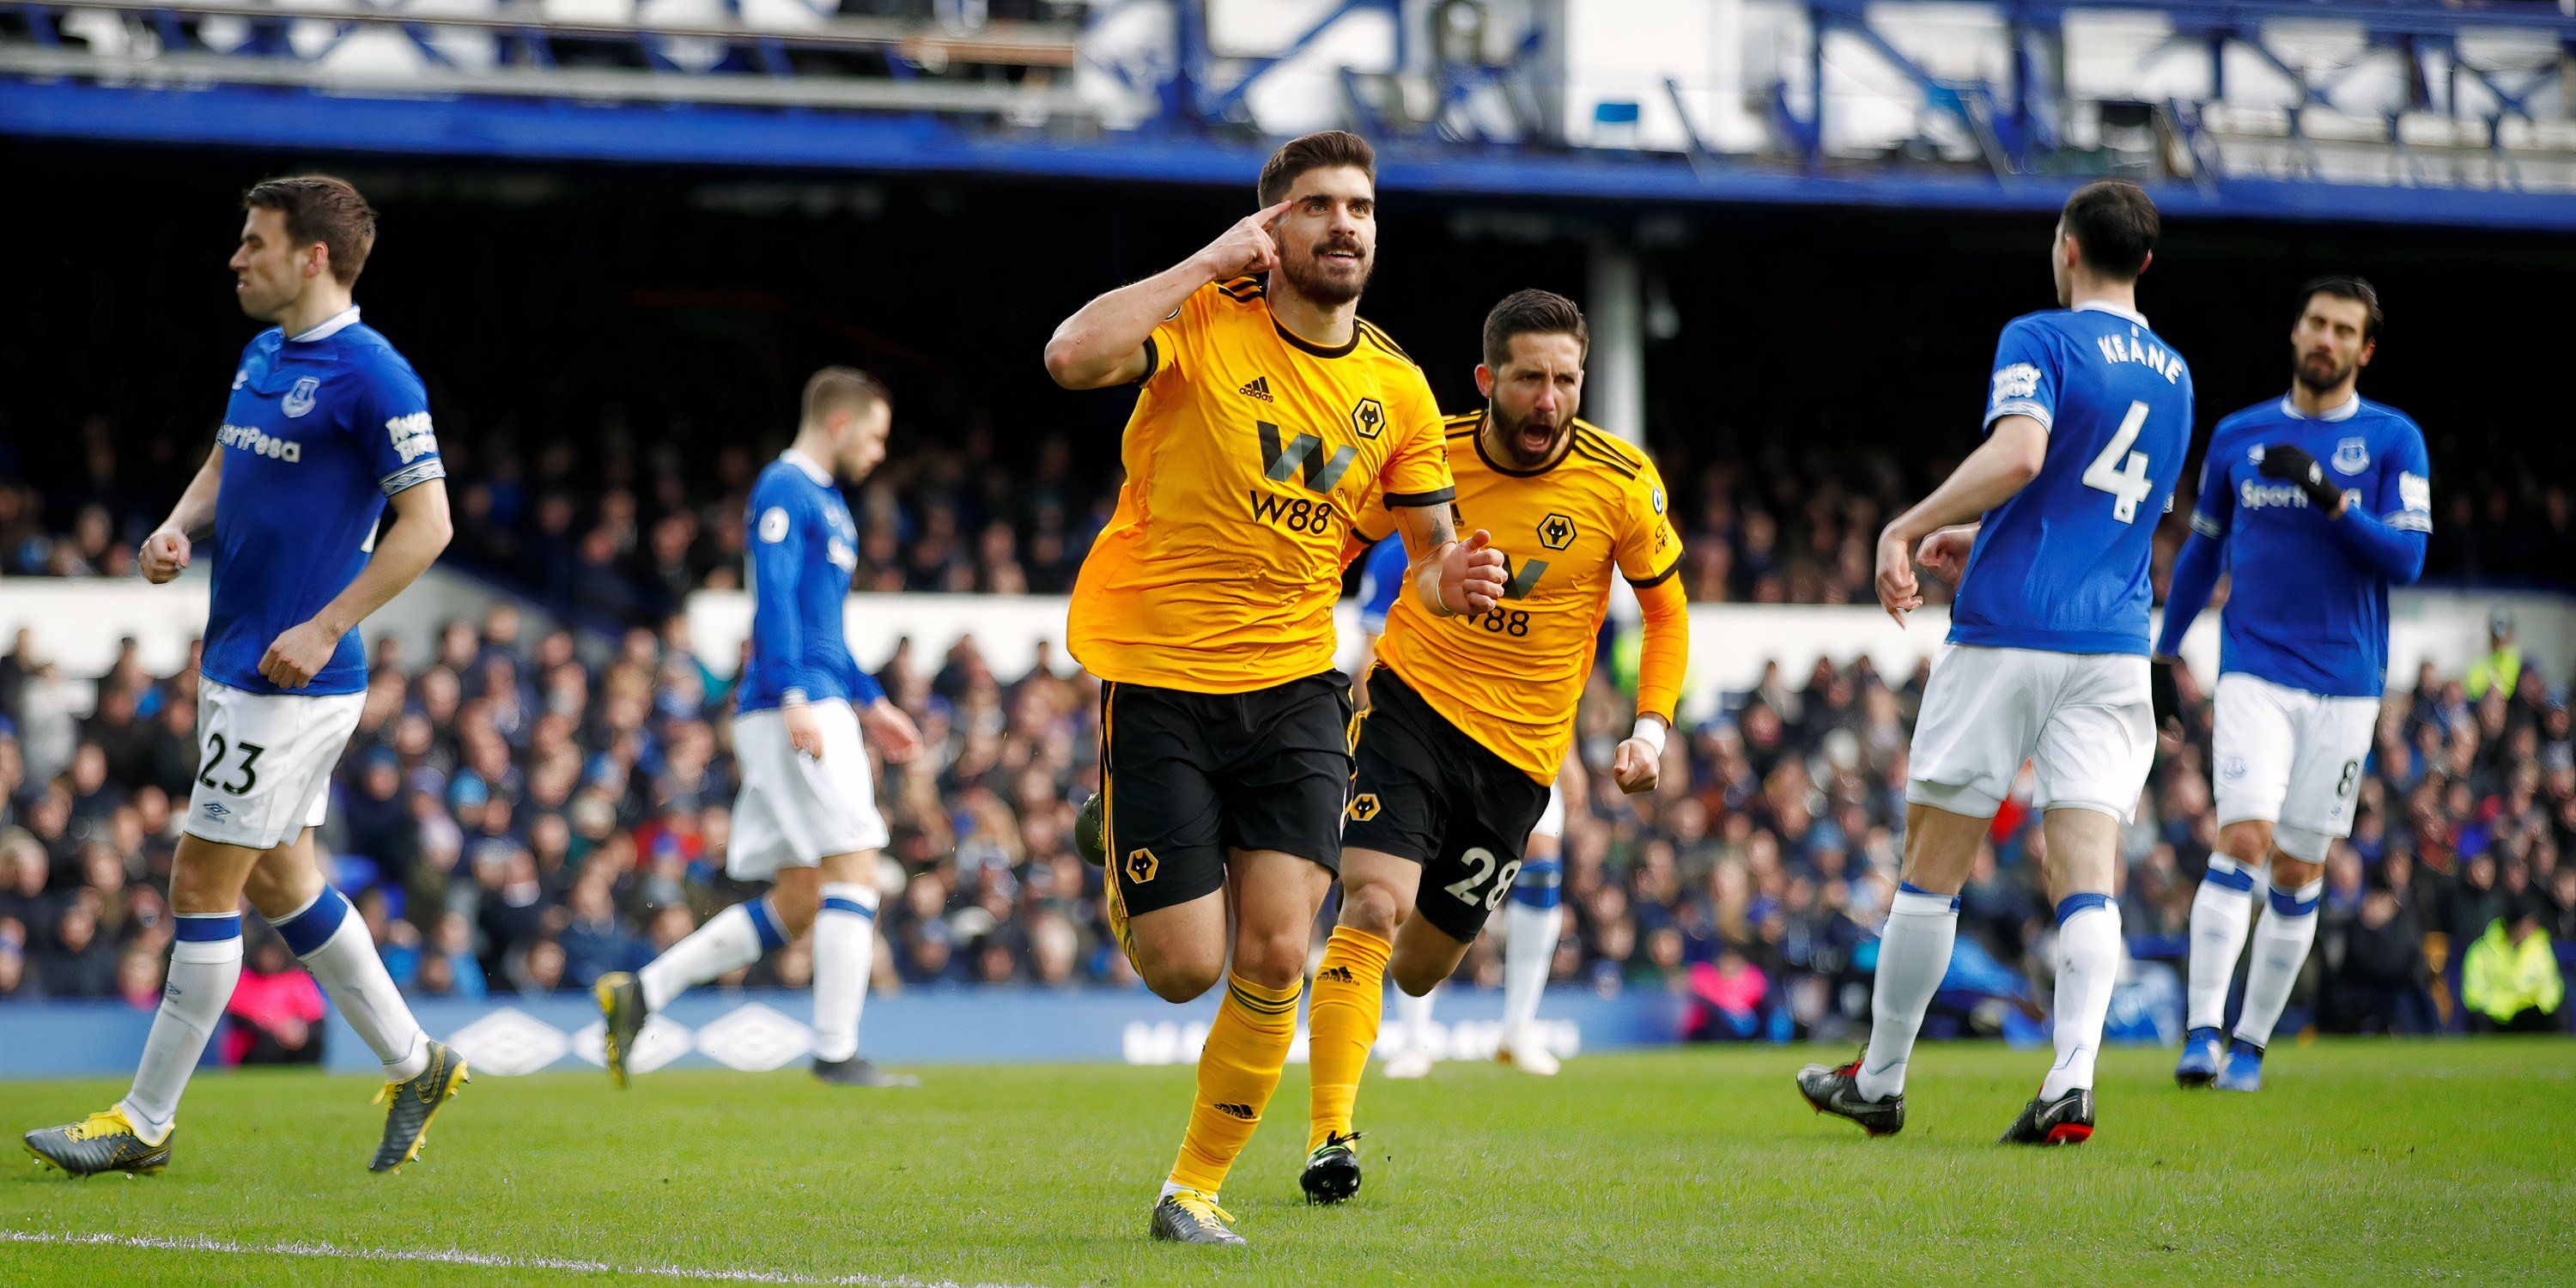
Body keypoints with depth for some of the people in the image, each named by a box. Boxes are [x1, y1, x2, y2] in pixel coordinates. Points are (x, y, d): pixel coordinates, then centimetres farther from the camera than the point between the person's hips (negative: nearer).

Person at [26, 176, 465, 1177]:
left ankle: (146, 1124, 2)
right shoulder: (264, 354, 11)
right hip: (234, 669, 9)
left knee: (203, 886, -5)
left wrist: (325, 628, -21)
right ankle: (413, 1064, 25)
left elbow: (427, 523, -17)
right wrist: (179, 528, 3)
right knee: (278, 881, 15)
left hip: (291, 682, -9)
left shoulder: (372, 376, -16)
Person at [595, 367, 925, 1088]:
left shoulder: (825, 501, 25)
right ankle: (836, 1050, -12)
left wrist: (869, 703, 29)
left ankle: (640, 994, 7)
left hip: (812, 709, 10)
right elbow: (774, 596, -17)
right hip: (794, 711, -10)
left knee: (797, 905, 6)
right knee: (853, 869, -12)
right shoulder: (785, 489, -6)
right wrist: (794, 697, -26)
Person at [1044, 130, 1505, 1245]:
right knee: (1183, 968, -6)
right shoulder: (1204, 326, -10)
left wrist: (1449, 579, -12)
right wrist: (1211, 263, -23)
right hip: (1159, 684, -3)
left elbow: (1431, 549, 13)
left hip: (1293, 691, 3)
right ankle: (1127, 883, 32)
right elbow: (1072, 357, -29)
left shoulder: (1396, 390, 3)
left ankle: (1196, 1186, 10)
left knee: (1274, 957, -10)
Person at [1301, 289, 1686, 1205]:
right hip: (1409, 704, -1)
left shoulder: (1622, 483, -10)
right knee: (1373, 906, -22)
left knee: (1419, 968, 10)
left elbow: (1667, 611, 5)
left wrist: (1650, 727, -7)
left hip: (1521, 747, 1)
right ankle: (1328, 1138, -19)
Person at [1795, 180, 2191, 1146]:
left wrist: (1904, 529, -15)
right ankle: (2072, 1082, -20)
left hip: (2007, 635, -5)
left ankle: (1880, 1081, 14)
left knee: (1933, 864, 6)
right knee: (2085, 874, -3)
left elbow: (2018, 454, -22)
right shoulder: (2173, 375, 18)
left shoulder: (2040, 340, -4)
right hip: (2114, 649, 5)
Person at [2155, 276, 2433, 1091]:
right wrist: (2162, 656, 20)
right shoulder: (2238, 437, 8)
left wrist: (2330, 497, -19)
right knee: (2243, 842, -17)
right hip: (2254, 675, 0)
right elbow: (2202, 551, 20)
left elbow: (2405, 560, -8)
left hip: (2345, 685, 0)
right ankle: (2201, 1034, -20)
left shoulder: (2393, 440, 2)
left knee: (2299, 872, 2)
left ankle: (2250, 1044, 13)